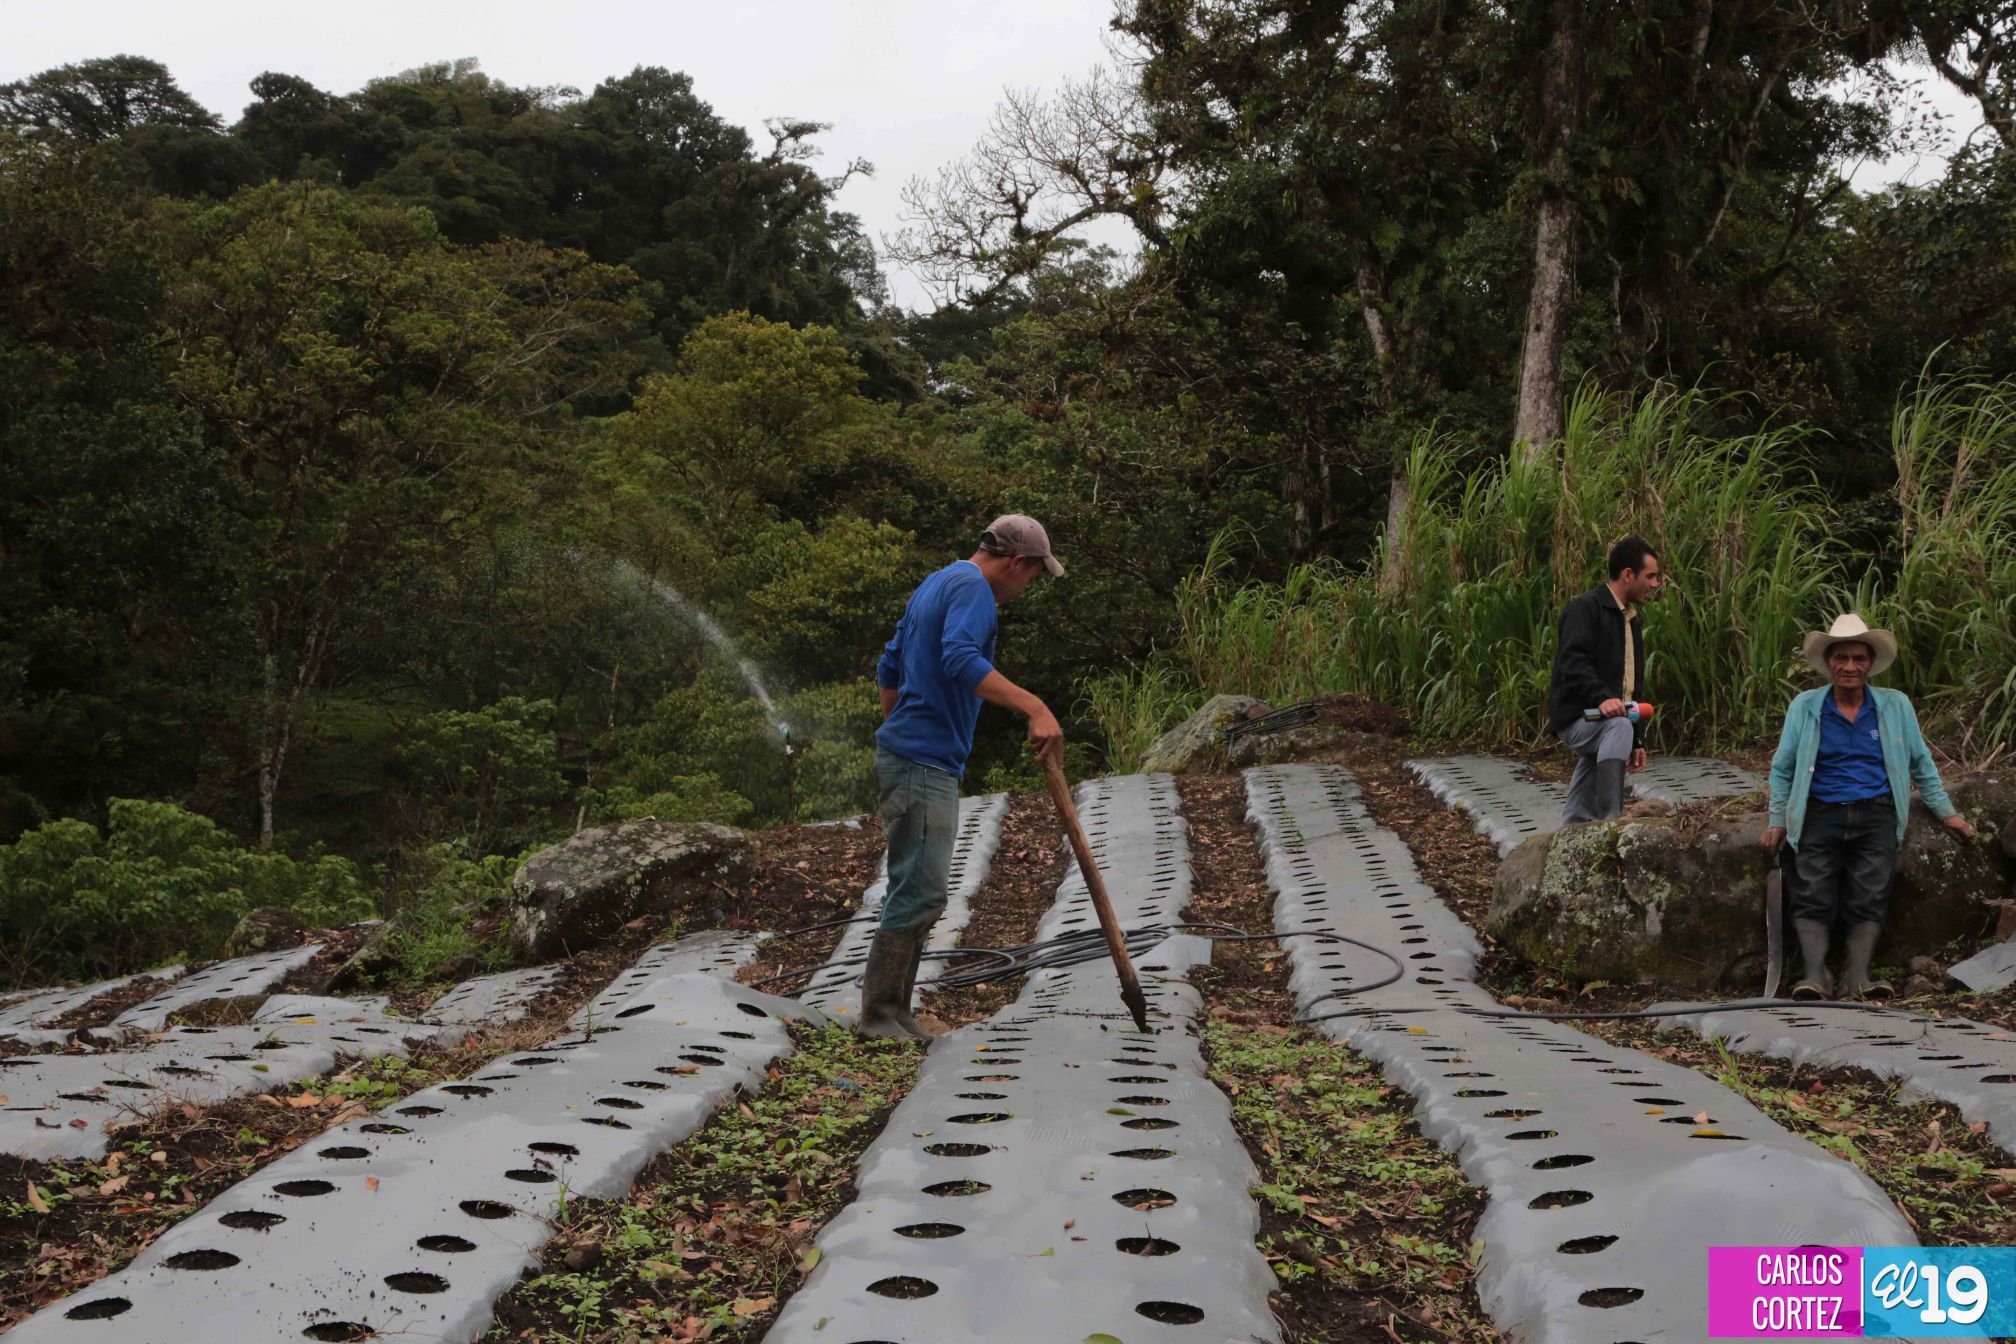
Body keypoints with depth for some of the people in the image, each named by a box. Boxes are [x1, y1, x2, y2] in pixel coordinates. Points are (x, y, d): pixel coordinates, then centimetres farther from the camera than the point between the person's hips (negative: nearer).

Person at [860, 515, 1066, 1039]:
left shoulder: (935, 584, 20)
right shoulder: (972, 587, -10)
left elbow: (889, 670, 26)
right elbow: (960, 660, -29)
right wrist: (1035, 707, -34)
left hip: (907, 757, 11)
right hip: (925, 763, -11)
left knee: (919, 893, 12)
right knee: (919, 893, -8)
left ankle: (893, 1014, 16)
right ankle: (878, 1016, -4)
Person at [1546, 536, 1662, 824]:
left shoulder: (1632, 622, 20)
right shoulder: (1586, 608, -9)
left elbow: (1633, 686, 25)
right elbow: (1573, 663, -25)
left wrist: (1637, 741, 21)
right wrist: (1601, 698, -40)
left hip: (1610, 724, 10)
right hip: (1577, 716, -10)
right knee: (1619, 726, -37)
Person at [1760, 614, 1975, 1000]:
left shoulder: (1896, 706, 11)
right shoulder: (1804, 707, 8)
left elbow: (1921, 765, 20)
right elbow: (1782, 769, 13)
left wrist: (1946, 812, 15)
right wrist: (1778, 821, 7)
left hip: (1876, 813, 1)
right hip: (1820, 814, 0)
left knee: (1870, 897, -16)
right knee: (1812, 896, -16)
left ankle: (1858, 976, -22)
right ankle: (1814, 974, -24)